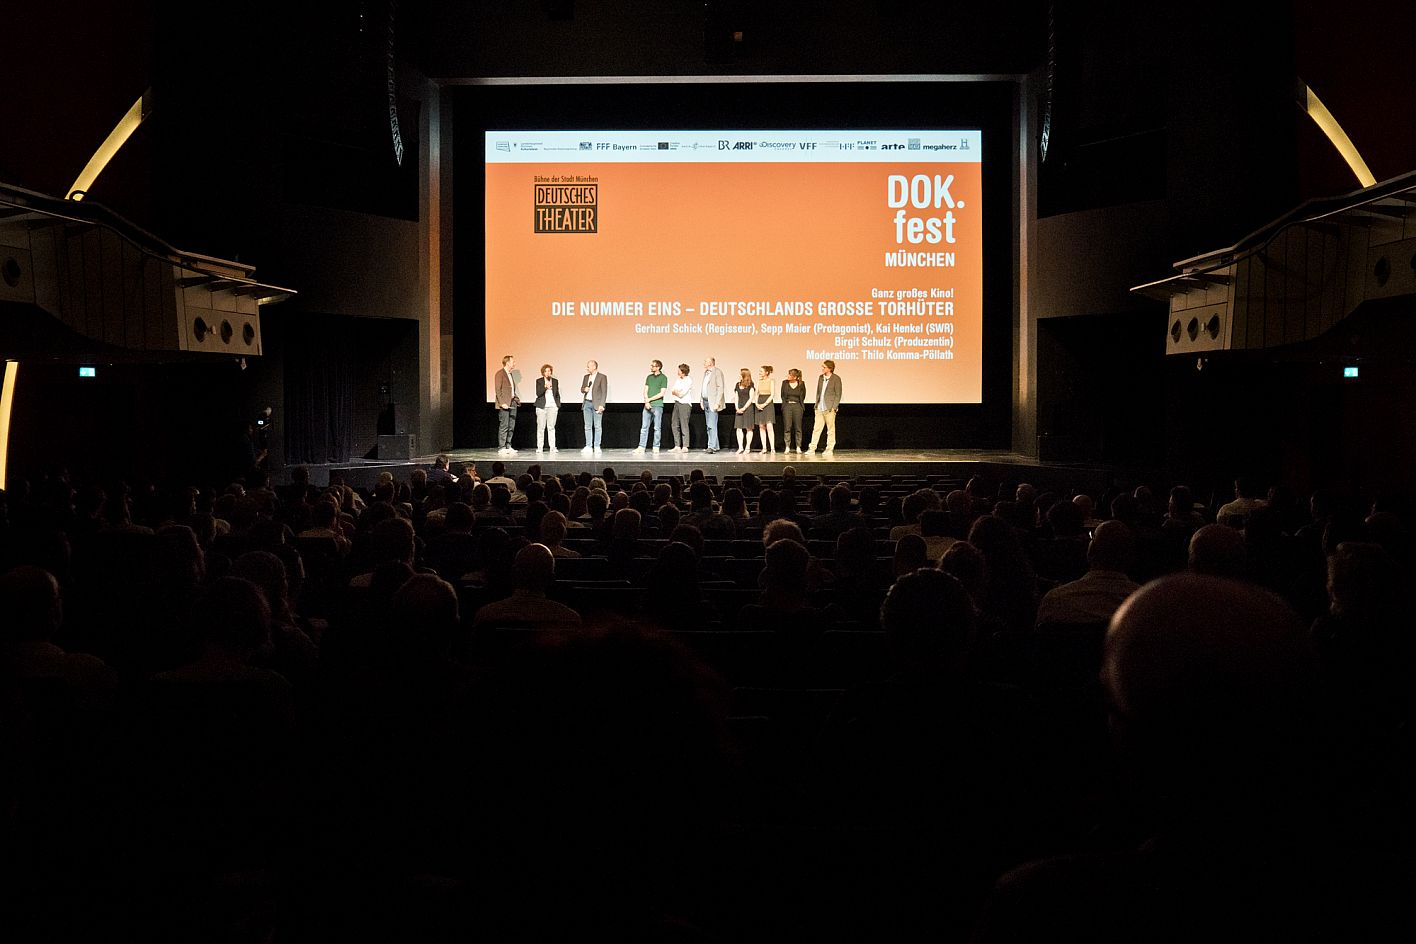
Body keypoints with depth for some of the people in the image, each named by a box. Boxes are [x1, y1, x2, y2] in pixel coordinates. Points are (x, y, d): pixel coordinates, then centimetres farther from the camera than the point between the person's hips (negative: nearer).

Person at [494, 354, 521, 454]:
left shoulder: (511, 374, 18)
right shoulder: (500, 374, -7)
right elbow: (498, 390, -12)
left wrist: (516, 399, 10)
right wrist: (502, 403, -19)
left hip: (512, 403, 8)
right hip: (504, 404, -8)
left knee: (511, 426, 8)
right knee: (504, 426, -7)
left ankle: (508, 446, 14)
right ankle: (501, 448, -4)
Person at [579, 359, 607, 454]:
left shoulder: (602, 377, -3)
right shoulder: (586, 377, 15)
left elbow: (604, 392, -7)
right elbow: (582, 389, 21)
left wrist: (601, 405, -15)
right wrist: (584, 389, -4)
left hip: (596, 404, -6)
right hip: (587, 403, 6)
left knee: (597, 426, -4)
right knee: (588, 426, 5)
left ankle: (597, 447, -1)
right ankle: (588, 446, 8)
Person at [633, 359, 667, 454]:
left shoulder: (663, 378, -2)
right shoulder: (649, 377, 14)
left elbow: (661, 393, -7)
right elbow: (645, 391, 11)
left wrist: (650, 399, -8)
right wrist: (646, 402, -6)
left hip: (657, 406, -5)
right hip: (647, 406, 5)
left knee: (657, 428, 0)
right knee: (644, 427, 2)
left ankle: (656, 447, 5)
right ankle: (641, 447, 3)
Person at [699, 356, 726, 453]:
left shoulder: (717, 371, -8)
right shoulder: (705, 372, 17)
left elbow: (720, 388, -13)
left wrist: (717, 403, -18)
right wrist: (701, 400, 12)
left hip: (713, 402, -8)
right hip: (706, 401, 9)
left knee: (712, 425, -14)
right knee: (709, 426, 9)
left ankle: (712, 446, -16)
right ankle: (715, 446, 14)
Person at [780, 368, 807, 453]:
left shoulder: (801, 384, 0)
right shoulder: (784, 383, 4)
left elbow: (803, 396, 10)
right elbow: (782, 395, 10)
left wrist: (801, 406, 8)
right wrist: (785, 404, 5)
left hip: (797, 406, -1)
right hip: (787, 405, 1)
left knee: (798, 427, 1)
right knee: (787, 427, -3)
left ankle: (798, 447, 6)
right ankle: (787, 447, 1)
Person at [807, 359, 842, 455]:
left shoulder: (836, 379, -5)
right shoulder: (820, 378, 13)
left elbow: (838, 394, -6)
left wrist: (834, 407, -13)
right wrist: (816, 404, 9)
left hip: (829, 409, -5)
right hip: (819, 408, 5)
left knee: (830, 430, 2)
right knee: (816, 428, 3)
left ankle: (829, 450, 8)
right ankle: (812, 449, 3)